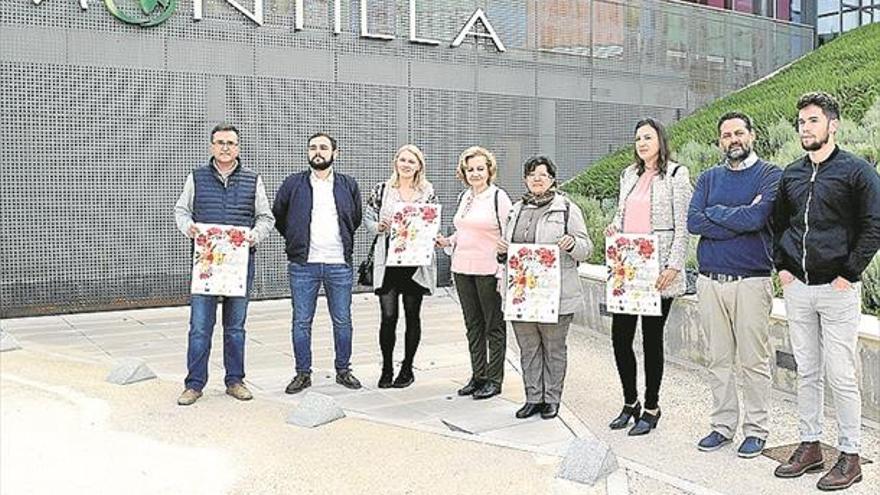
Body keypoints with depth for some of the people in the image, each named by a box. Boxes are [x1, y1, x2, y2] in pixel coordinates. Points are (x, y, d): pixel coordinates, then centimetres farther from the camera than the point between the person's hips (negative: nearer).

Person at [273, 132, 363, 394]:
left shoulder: (348, 185, 8)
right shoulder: (293, 184, 4)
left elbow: (356, 219, 19)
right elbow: (277, 216, 13)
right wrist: (296, 240, 12)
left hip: (339, 265, 1)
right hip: (303, 265, -1)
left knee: (342, 321, 7)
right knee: (301, 322, 3)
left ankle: (343, 370, 20)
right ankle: (303, 373, 14)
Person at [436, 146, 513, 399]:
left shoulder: (499, 197, -6)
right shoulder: (464, 197, 14)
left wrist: (504, 272, -15)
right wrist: (448, 241, 4)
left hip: (488, 271, -7)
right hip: (462, 268, 7)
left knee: (494, 325, 4)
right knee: (473, 324, 13)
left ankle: (494, 379, 13)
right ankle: (477, 376, 23)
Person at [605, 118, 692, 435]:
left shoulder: (675, 174, -2)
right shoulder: (629, 175, 16)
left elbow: (682, 225, -7)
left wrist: (674, 266, -15)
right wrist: (614, 228, 2)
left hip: (657, 272, -5)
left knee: (652, 337, 3)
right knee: (620, 336, 5)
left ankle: (651, 408, 18)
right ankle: (630, 403, 22)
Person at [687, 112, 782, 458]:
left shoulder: (770, 175, 1)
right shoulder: (708, 178, 13)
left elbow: (755, 218, -17)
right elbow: (693, 222, -2)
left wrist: (714, 212, -4)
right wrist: (739, 219, -9)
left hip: (752, 281, -4)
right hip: (710, 280, 4)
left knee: (754, 361, 2)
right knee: (719, 360, 11)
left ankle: (755, 431, 15)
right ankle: (722, 426, 22)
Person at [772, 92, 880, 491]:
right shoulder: (791, 174, 11)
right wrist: (782, 266, 8)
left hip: (837, 290, -5)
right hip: (796, 288, 5)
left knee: (841, 375, 0)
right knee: (806, 372, 13)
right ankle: (809, 446, 24)